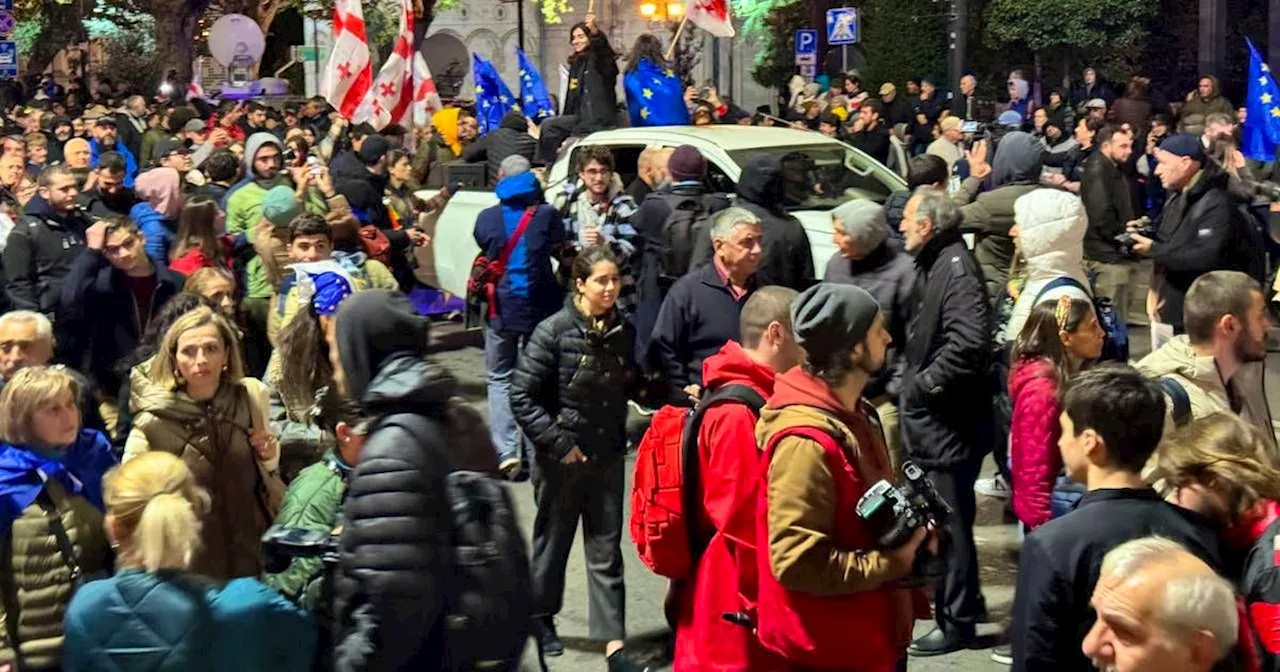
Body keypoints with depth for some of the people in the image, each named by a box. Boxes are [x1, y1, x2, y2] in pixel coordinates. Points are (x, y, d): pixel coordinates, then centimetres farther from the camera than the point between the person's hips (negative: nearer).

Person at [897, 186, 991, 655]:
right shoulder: (934, 266, 13)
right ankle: (963, 603, 34)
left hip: (948, 423, -10)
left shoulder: (957, 269, -19)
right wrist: (912, 382, 9)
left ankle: (957, 622, 11)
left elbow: (968, 343, -31)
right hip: (930, 421, 10)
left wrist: (924, 384, -21)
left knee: (949, 524, 0)